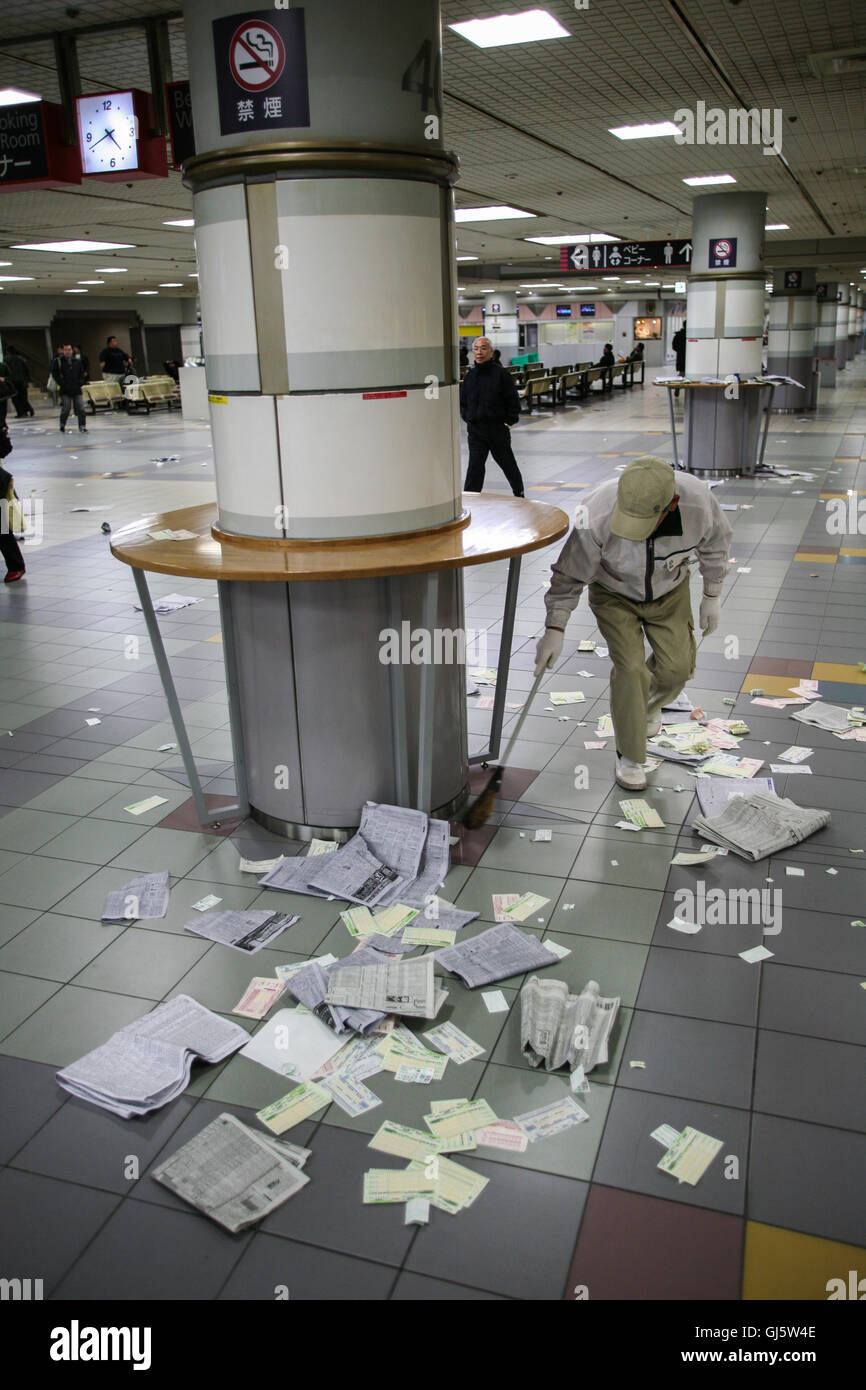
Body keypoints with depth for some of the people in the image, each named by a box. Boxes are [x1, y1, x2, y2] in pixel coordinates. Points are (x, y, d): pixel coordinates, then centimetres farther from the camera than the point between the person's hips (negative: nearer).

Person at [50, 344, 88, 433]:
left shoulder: (77, 361, 10)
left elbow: (81, 373, 18)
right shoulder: (58, 361, -1)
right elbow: (55, 374, -1)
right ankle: (62, 426, 16)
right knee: (65, 409, -2)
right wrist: (62, 383, -10)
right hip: (65, 390, -3)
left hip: (77, 389, 3)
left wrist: (80, 382, 3)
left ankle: (82, 427, 3)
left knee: (80, 409, -3)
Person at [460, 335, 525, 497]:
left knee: (508, 465, 13)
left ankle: (519, 494, 33)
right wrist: (467, 419, 9)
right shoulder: (469, 376, 8)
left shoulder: (501, 373, -7)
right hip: (475, 430, 3)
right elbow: (463, 401, 20)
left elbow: (513, 401, -5)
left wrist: (508, 422, -8)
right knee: (474, 467, -5)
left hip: (498, 429, -3)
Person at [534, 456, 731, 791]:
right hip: (614, 593, -2)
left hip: (669, 589, 3)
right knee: (630, 667, -15)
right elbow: (571, 573, -23)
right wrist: (554, 629, -23)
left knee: (676, 667, 0)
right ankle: (630, 755, 6)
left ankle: (649, 703, 36)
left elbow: (714, 543, -9)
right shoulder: (596, 516, -39)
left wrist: (712, 597, 0)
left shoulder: (699, 503, -32)